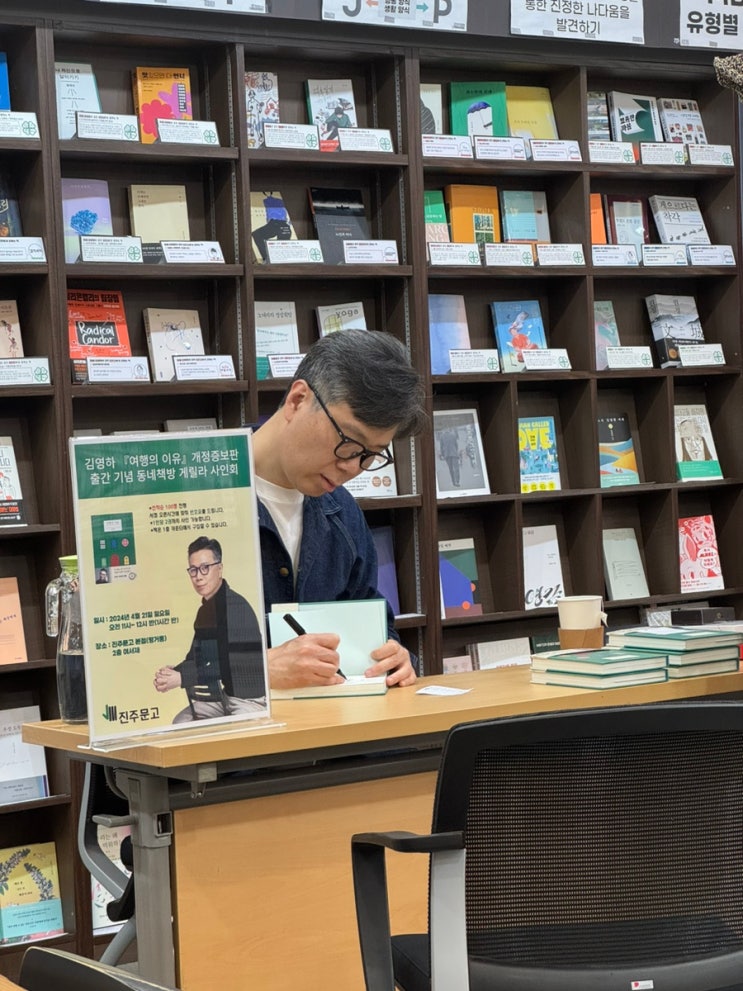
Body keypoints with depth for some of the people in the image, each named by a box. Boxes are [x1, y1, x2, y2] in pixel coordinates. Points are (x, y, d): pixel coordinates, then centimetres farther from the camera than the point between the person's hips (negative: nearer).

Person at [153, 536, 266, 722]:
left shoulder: (235, 606, -21)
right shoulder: (205, 609, 9)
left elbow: (228, 664, -27)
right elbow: (196, 656, 10)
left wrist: (182, 678, -27)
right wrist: (173, 672, -11)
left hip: (250, 696, -9)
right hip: (223, 693, 9)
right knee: (181, 722, 5)